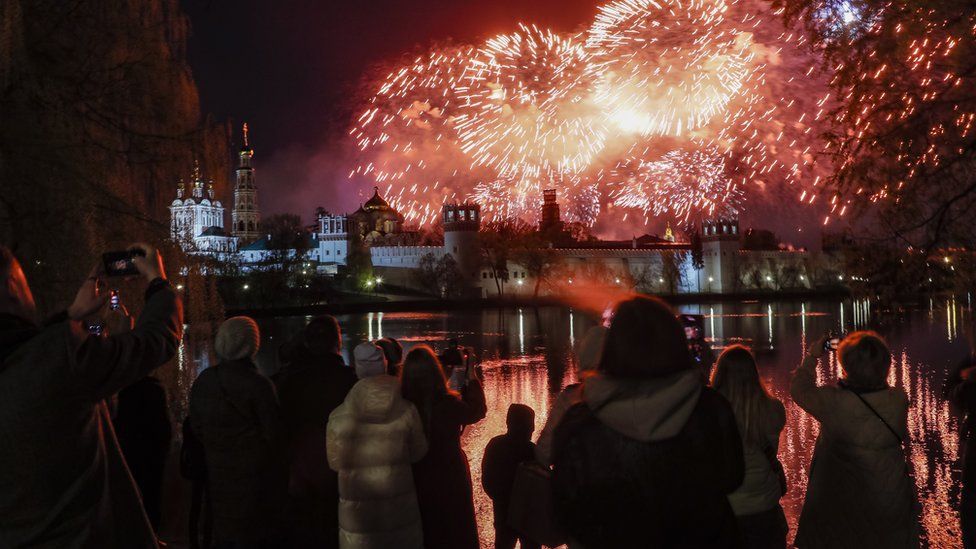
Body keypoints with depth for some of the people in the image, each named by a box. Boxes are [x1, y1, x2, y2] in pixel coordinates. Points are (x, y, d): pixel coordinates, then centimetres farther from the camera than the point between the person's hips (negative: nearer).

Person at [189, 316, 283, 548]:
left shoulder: (202, 381, 0)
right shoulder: (258, 384, -17)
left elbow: (196, 427, 8)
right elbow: (272, 433, -14)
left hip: (218, 472, 5)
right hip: (254, 475, -5)